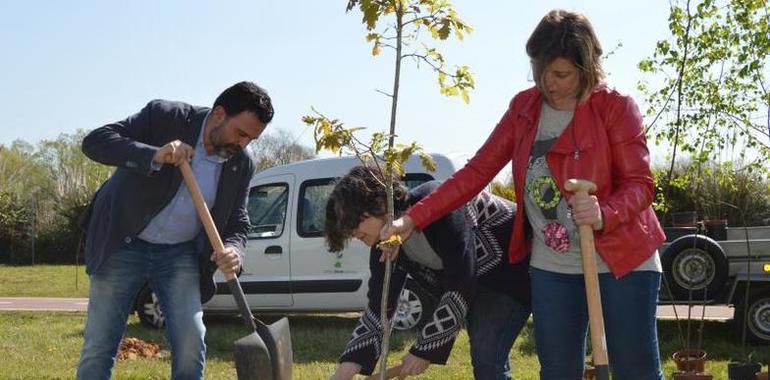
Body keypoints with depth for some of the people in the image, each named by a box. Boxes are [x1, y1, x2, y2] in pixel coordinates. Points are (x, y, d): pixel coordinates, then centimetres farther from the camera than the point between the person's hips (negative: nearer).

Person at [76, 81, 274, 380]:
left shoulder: (241, 165, -4)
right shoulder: (164, 117, -15)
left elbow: (237, 221, 6)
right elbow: (94, 142, -20)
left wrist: (234, 250, -18)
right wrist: (154, 156, -36)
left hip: (180, 254, 3)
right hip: (123, 246, -3)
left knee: (191, 344, -7)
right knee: (98, 346, -2)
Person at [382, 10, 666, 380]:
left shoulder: (617, 107, -10)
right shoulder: (524, 107, 4)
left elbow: (640, 184, -11)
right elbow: (477, 170, 4)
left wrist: (605, 215, -34)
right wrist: (413, 219, -3)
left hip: (622, 261, -4)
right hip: (551, 267, 4)